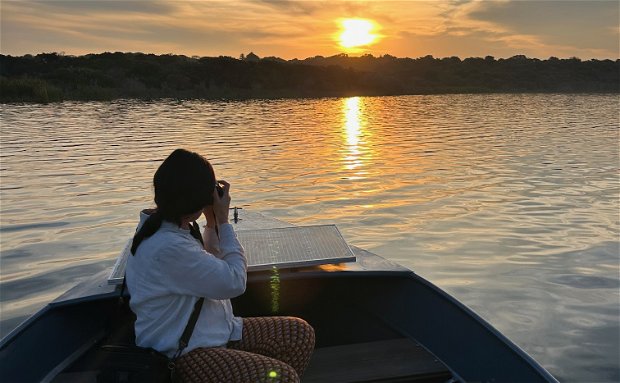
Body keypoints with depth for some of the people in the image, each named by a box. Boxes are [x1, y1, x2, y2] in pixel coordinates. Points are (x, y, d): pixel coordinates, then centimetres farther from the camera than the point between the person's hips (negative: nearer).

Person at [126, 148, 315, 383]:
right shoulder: (168, 246, -28)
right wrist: (223, 220, -14)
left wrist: (213, 221, 6)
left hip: (214, 330, 10)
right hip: (186, 354, -10)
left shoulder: (168, 227, 4)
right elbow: (234, 282, -22)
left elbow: (210, 264, 20)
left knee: (301, 333, 4)